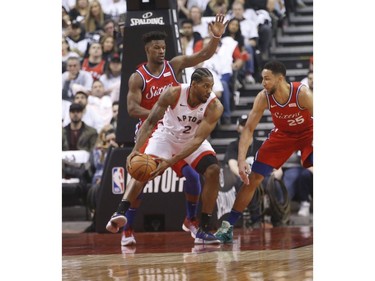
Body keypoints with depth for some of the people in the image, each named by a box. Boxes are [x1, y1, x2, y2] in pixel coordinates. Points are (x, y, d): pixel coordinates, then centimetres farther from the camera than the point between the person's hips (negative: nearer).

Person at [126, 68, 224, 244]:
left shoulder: (214, 106, -29)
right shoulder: (173, 94, -29)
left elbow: (198, 140, -33)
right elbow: (150, 122, -21)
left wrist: (171, 161, -44)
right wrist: (136, 150, -35)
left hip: (193, 139, 1)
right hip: (167, 135, -1)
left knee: (213, 171, -19)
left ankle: (203, 230, -12)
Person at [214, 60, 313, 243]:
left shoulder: (302, 94, -32)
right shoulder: (263, 98, -24)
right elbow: (248, 129, -19)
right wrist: (241, 160, -30)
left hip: (307, 132, -3)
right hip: (282, 134, 3)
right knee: (251, 179, -4)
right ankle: (228, 227, 3)